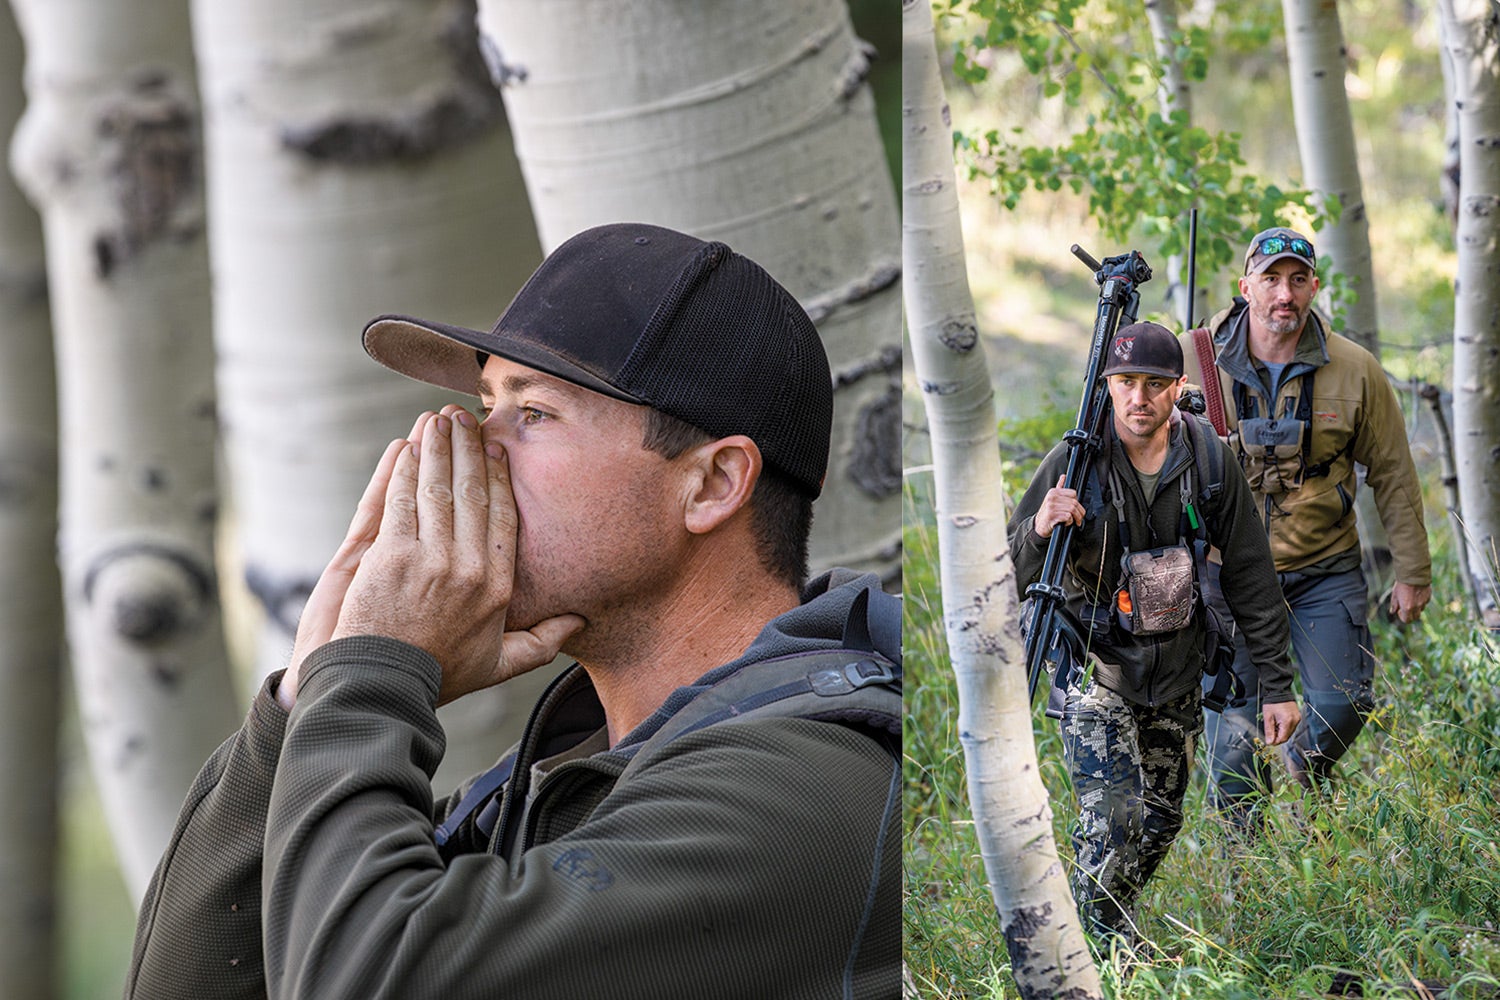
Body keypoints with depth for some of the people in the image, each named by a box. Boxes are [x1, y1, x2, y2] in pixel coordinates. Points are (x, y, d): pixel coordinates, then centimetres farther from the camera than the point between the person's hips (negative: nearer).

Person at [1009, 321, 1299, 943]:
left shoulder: (1209, 461, -8)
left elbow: (1250, 576, 0)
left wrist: (1278, 684, 0)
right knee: (1112, 820, -15)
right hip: (1095, 666, -4)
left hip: (1177, 672, 4)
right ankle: (1102, 945, 7)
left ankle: (1116, 916, 38)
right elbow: (1010, 582, -12)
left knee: (1161, 820, 13)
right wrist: (1039, 530, -34)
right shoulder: (1075, 464, -15)